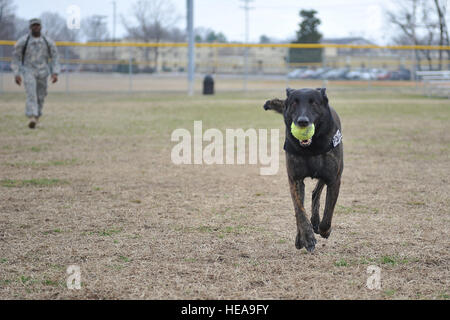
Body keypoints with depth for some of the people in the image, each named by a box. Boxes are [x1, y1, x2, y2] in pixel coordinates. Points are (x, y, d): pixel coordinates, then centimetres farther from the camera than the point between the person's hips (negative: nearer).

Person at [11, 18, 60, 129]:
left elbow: (54, 58, 7)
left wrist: (55, 73, -6)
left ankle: (36, 117, 25)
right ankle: (31, 118, -33)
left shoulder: (48, 42, 3)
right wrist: (16, 74, -4)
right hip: (28, 71, -3)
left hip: (42, 73, 3)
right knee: (31, 94, -20)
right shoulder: (22, 41, -3)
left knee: (40, 97, 6)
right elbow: (16, 58, 3)